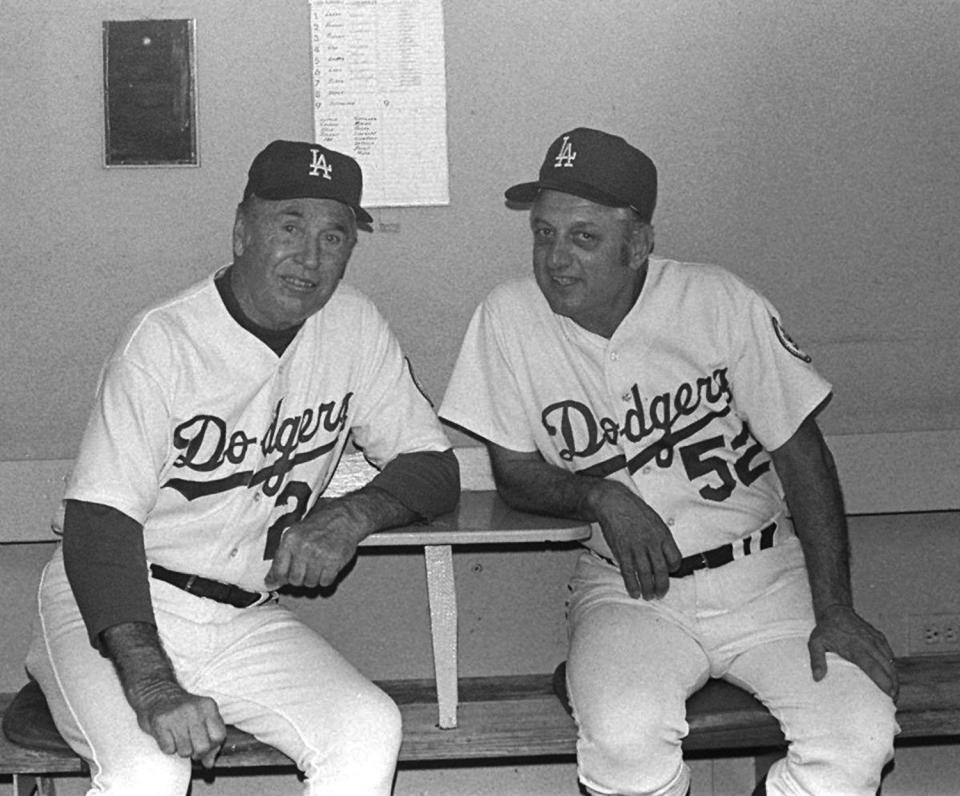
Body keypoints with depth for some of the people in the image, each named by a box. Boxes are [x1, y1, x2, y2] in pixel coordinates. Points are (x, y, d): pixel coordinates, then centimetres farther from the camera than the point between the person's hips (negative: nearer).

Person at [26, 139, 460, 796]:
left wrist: (353, 514, -16)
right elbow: (100, 518, -21)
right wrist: (151, 684, -34)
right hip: (114, 610, -4)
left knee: (370, 732, -19)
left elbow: (435, 468, 6)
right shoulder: (165, 341, -15)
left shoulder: (355, 327, 0)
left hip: (245, 618, 5)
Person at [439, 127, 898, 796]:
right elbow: (514, 471, 4)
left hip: (763, 570, 1)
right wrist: (602, 497, -17)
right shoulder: (509, 318, -6)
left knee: (860, 735, -22)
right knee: (625, 739, -30)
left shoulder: (722, 304, -8)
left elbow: (801, 454, -2)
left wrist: (835, 611, -9)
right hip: (628, 585, 0)